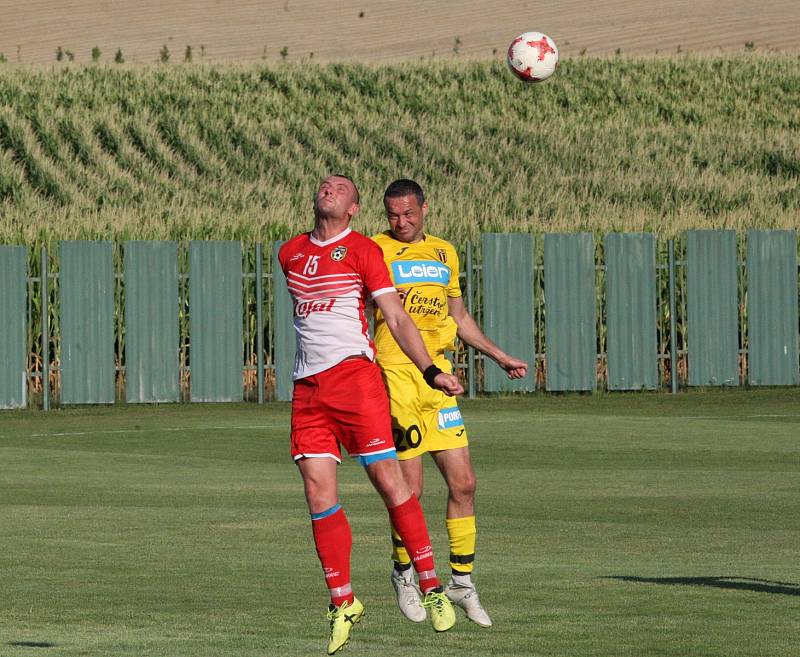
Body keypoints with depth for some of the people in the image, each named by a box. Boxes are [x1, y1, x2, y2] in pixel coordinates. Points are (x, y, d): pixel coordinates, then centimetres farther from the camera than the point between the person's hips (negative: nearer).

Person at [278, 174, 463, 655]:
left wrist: (430, 371, -7)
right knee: (318, 491, -3)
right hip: (307, 388, 4)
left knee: (388, 479, -9)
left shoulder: (363, 250, 2)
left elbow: (396, 317, 0)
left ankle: (432, 587, -1)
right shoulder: (290, 254, 16)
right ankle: (343, 603, 4)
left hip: (355, 375, -4)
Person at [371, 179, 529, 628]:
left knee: (464, 483, 1)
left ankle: (463, 581, 13)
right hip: (396, 376, -5)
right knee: (410, 486, -4)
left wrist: (500, 356, 29)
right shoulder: (377, 250, 0)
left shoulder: (445, 253, 17)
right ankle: (404, 574, 18)